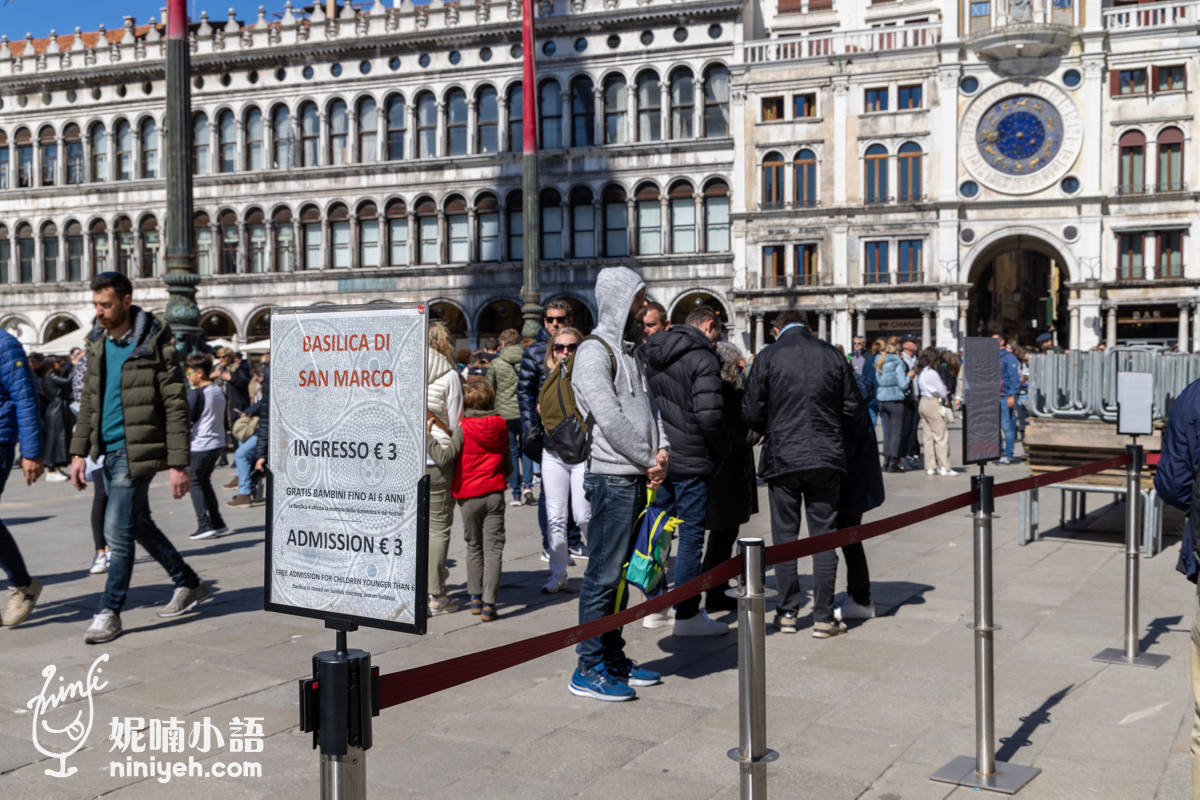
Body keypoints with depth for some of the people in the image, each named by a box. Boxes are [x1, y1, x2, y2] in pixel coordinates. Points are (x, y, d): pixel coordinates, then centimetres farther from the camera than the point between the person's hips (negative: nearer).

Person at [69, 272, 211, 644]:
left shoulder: (153, 344, -12)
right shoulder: (96, 343, 9)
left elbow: (175, 407, -13)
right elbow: (89, 401, 17)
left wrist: (178, 464, -16)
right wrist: (79, 451, 11)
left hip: (137, 452, -8)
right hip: (109, 451, 8)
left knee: (117, 530, -8)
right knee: (139, 524, 15)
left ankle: (109, 613, 4)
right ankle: (190, 585, 30)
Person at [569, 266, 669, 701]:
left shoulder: (630, 350, 19)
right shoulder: (594, 351, -11)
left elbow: (647, 403, 16)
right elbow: (610, 419, -17)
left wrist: (662, 447, -1)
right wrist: (648, 461, -10)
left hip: (637, 478, 9)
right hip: (612, 478, -9)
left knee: (621, 572, 14)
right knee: (604, 574, -5)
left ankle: (614, 660, 23)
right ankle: (589, 669, 3)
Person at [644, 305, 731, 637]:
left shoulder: (654, 357, 13)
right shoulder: (703, 358, -13)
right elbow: (708, 414, -22)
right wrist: (721, 452, -7)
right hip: (690, 461, -8)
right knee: (691, 536, -1)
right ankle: (687, 615, 4)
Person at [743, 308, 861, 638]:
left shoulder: (769, 356, -4)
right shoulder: (833, 355, 2)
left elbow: (752, 412, -5)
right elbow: (854, 408, 4)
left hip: (782, 458, -1)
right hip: (826, 458, 1)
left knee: (784, 536, 9)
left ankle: (787, 613, 13)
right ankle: (823, 617, 8)